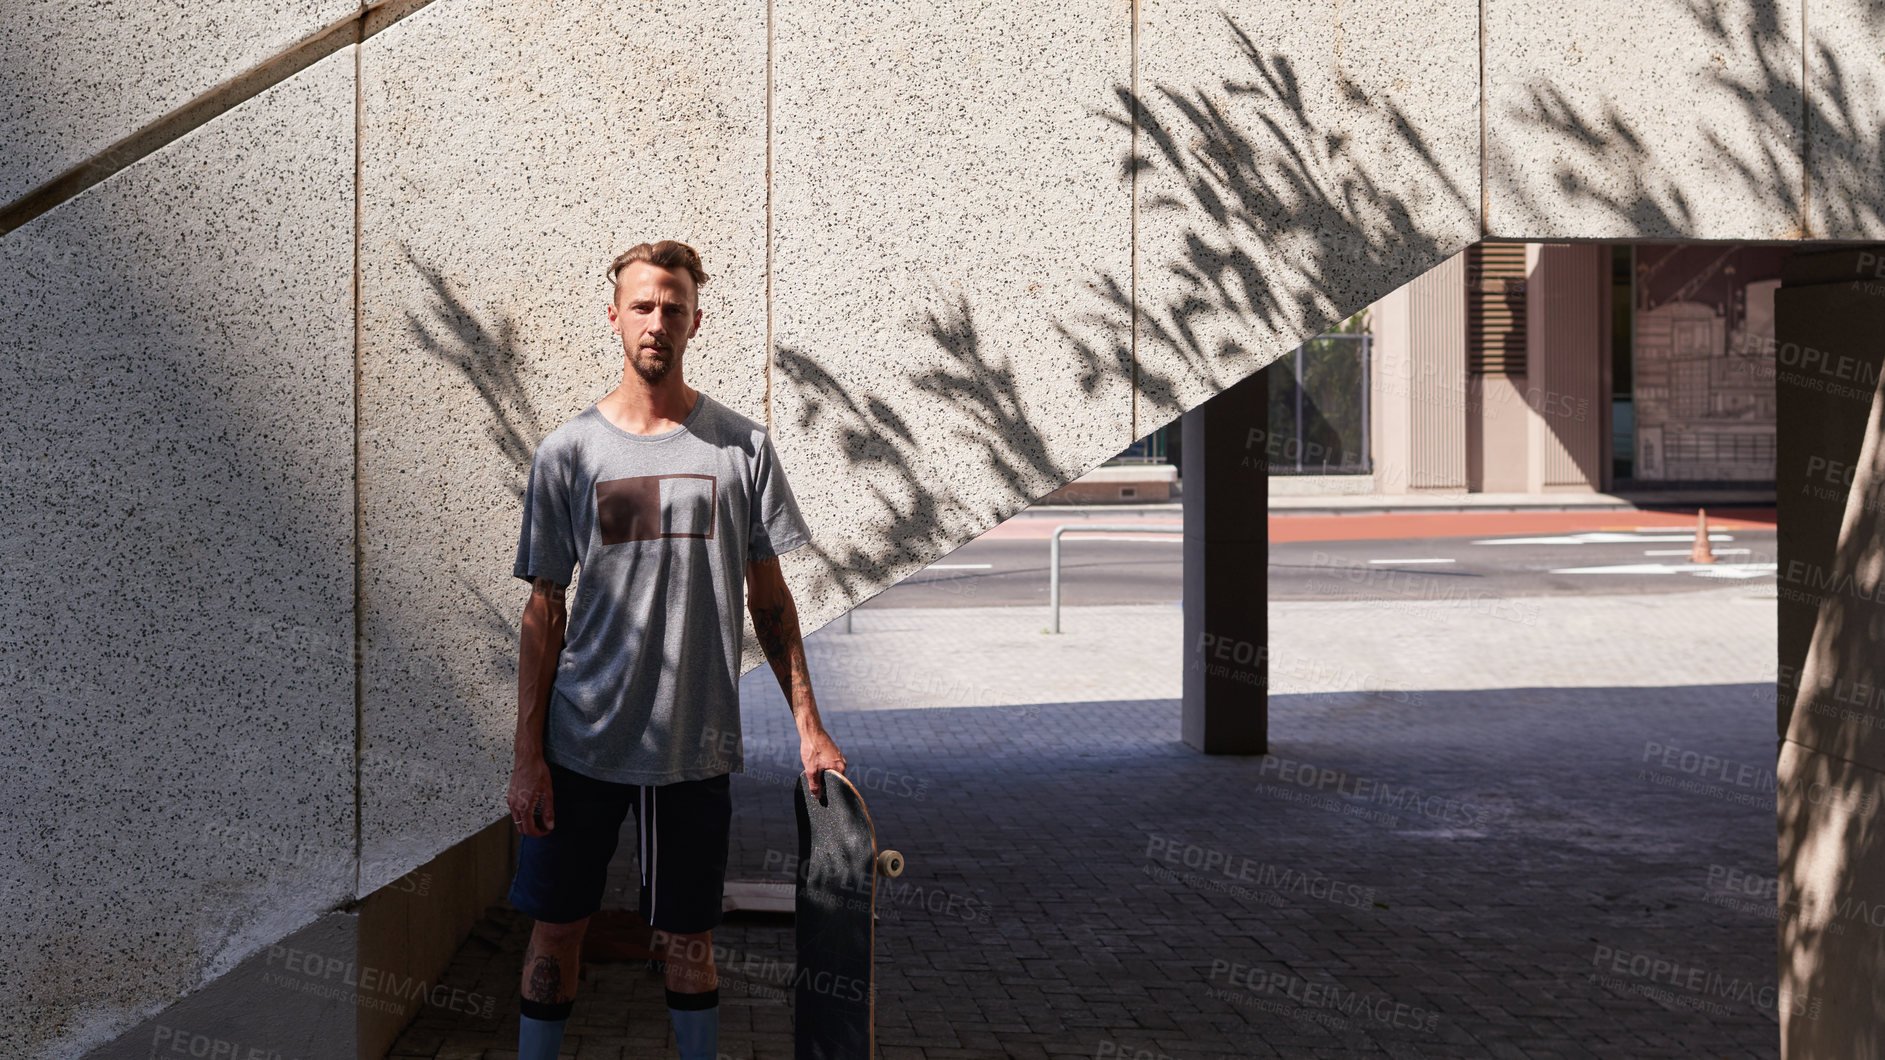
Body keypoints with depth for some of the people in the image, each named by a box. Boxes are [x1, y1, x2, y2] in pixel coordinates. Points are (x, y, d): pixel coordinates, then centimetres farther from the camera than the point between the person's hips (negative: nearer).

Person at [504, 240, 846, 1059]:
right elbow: (544, 612, 2)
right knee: (555, 930, 7)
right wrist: (527, 756, -2)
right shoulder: (566, 452, 1)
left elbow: (768, 597, 7)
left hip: (696, 747, 0)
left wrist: (808, 725, 1)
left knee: (688, 942, 8)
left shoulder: (741, 447, 2)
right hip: (580, 743, 0)